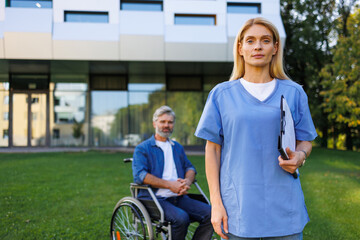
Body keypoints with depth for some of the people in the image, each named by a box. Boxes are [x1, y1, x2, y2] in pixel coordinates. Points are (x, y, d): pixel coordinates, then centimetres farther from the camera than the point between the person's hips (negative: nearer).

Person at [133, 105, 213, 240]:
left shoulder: (178, 147, 24)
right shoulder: (142, 148, 4)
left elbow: (190, 168, 20)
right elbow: (139, 175, -10)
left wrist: (187, 181, -6)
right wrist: (169, 185, -16)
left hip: (179, 197, 5)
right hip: (154, 199, -5)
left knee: (210, 213, -17)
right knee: (181, 218, -33)